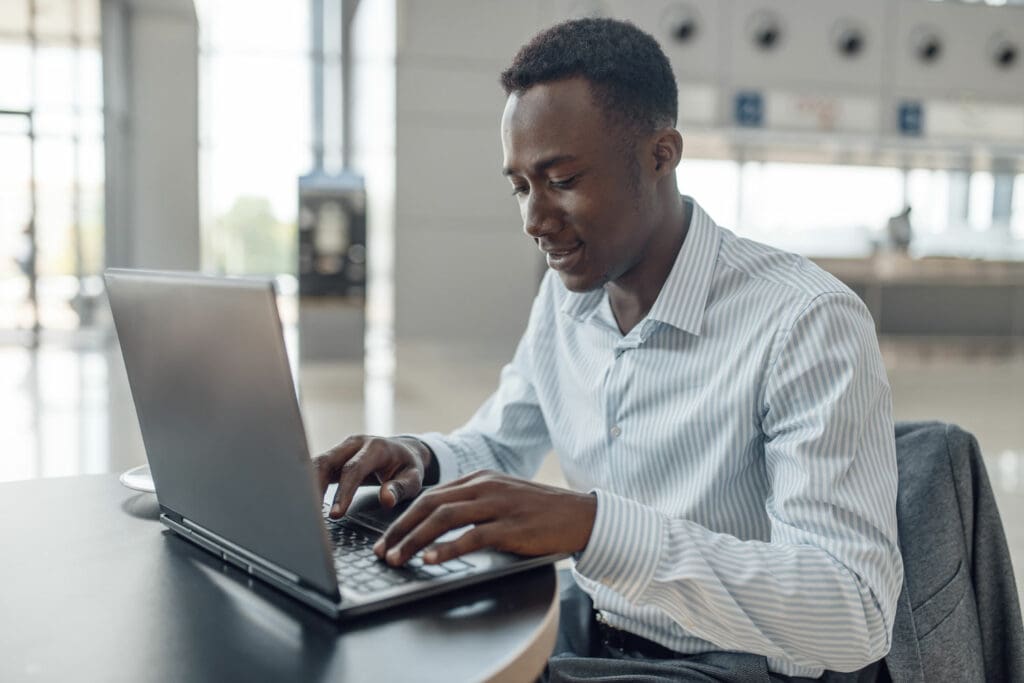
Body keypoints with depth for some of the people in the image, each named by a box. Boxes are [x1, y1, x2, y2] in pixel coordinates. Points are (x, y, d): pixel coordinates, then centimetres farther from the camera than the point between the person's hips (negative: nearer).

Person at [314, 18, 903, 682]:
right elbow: (497, 446, 13)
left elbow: (858, 616, -28)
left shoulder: (809, 322, -22)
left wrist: (595, 523, -39)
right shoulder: (565, 293, 1)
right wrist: (420, 460, -11)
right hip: (584, 630, 6)